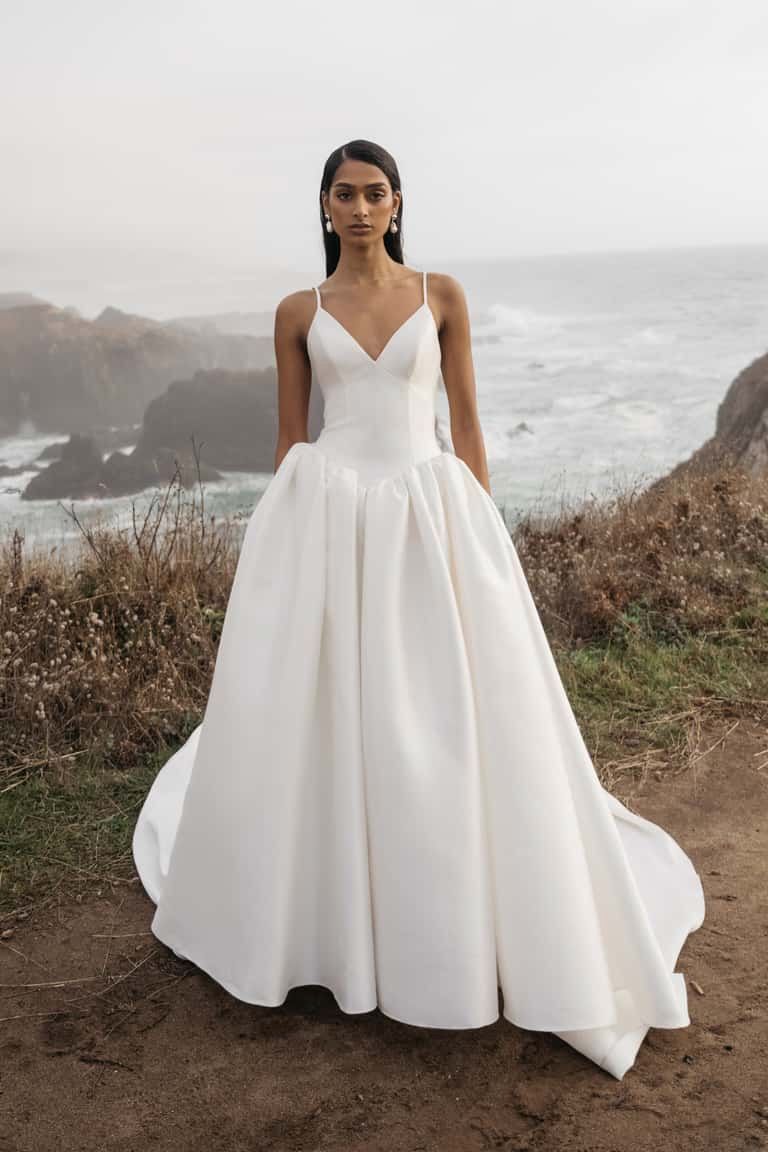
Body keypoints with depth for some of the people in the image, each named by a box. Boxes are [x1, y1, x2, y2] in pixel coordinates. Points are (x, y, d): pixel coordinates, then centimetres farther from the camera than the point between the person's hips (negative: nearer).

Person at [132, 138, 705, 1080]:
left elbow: (466, 421, 6)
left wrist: (483, 531, 1)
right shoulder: (298, 313, 8)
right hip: (326, 519, 1)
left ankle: (453, 930, 19)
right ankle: (320, 913, 28)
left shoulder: (441, 295, 7)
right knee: (310, 716, 5)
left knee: (450, 721, -1)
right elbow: (288, 436, 10)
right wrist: (279, 536, 7)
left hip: (427, 514, 0)